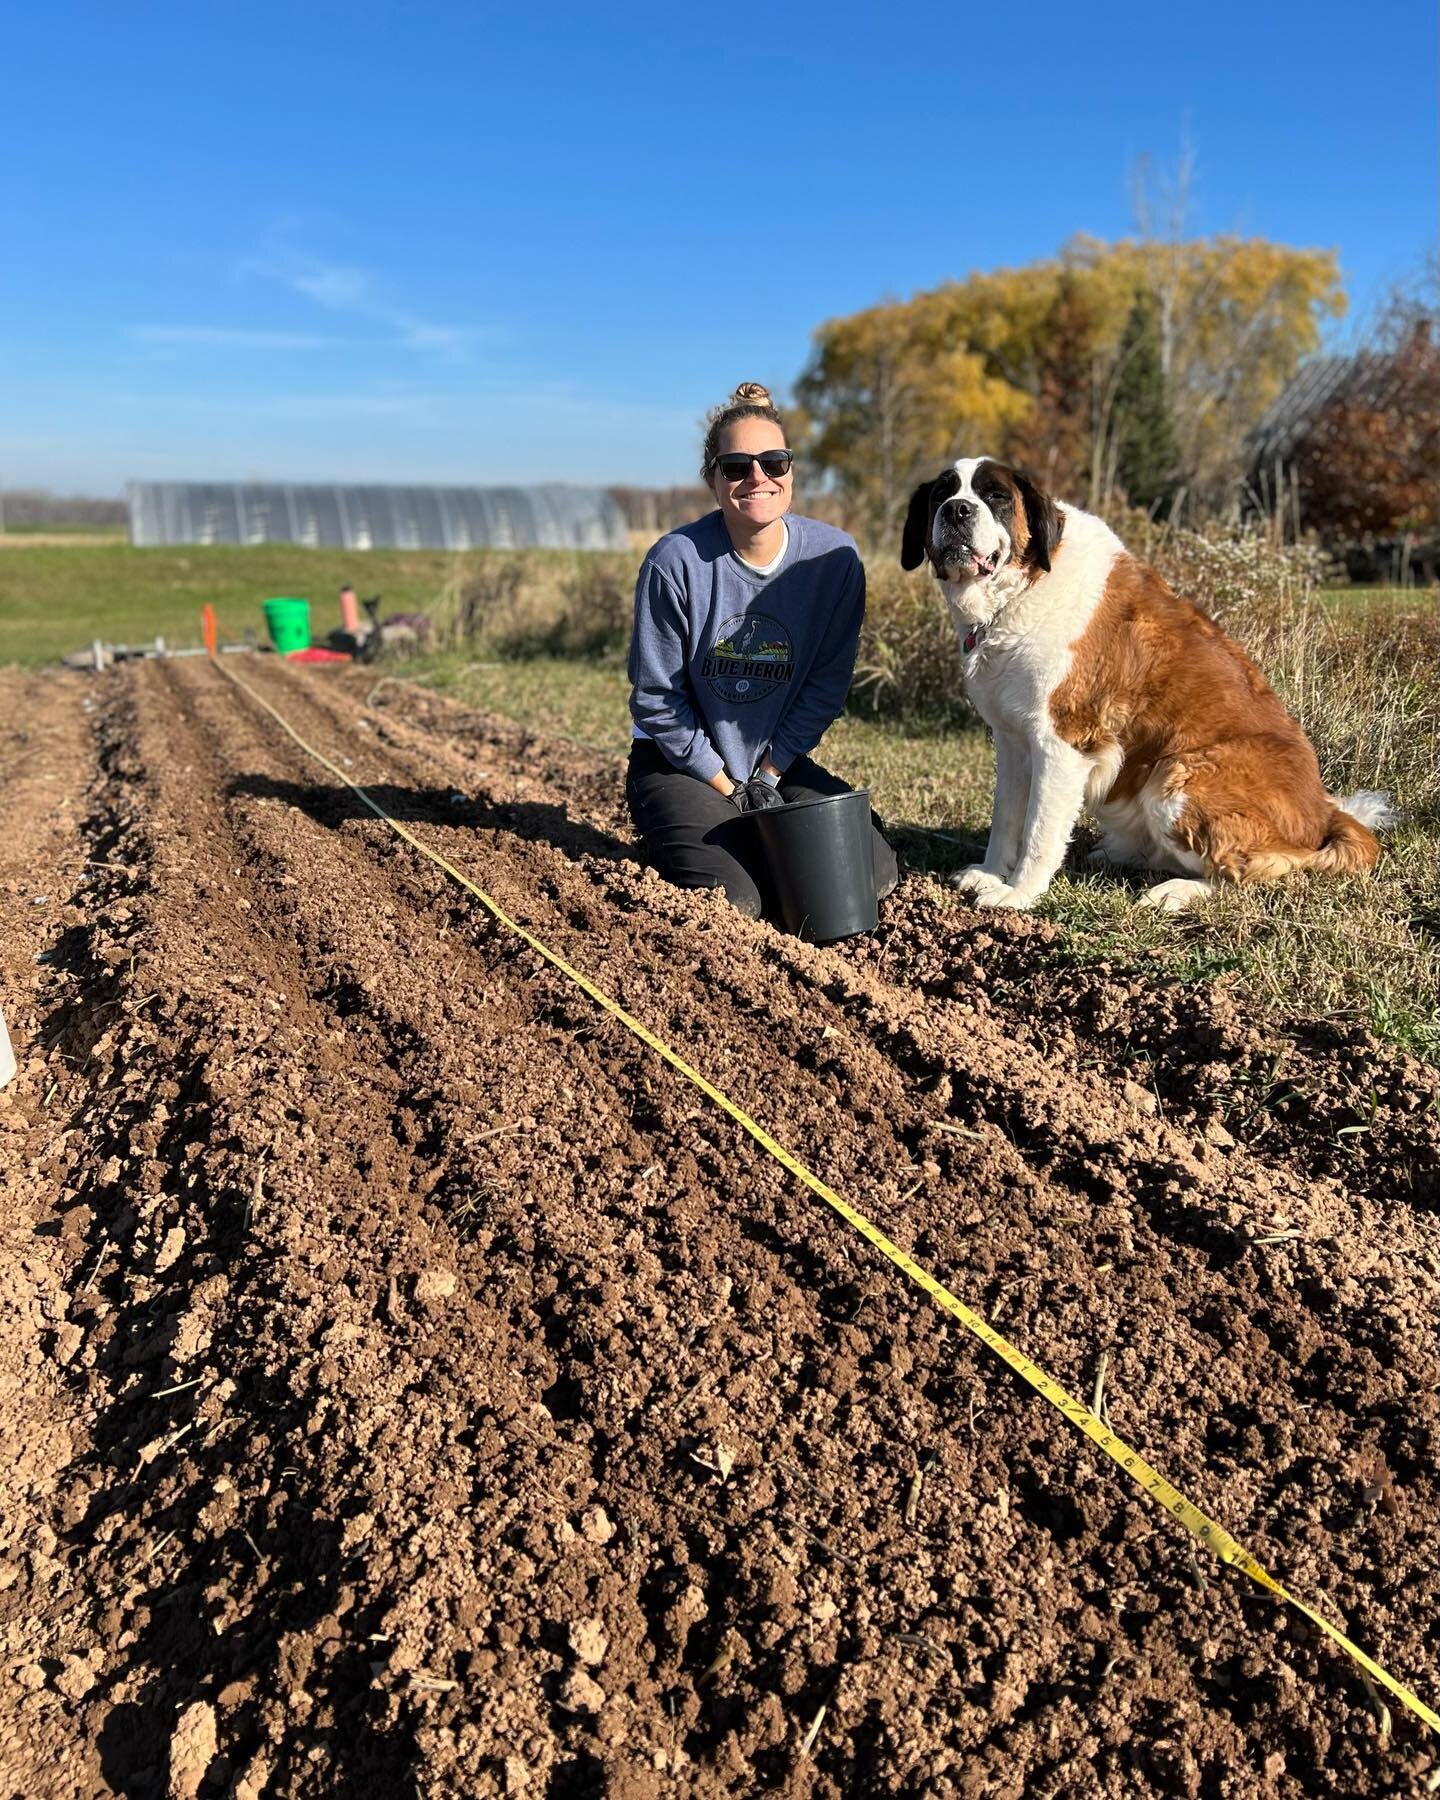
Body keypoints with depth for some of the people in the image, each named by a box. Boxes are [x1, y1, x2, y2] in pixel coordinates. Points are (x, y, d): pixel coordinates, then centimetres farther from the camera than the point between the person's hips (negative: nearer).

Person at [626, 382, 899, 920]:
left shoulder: (835, 557, -9)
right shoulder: (676, 561, -17)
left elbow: (826, 684, -3)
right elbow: (656, 699, -11)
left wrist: (768, 776, -9)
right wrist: (728, 790, -10)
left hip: (780, 761, 4)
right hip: (681, 762, -3)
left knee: (875, 875, -11)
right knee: (732, 901, -24)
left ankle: (759, 841, 15)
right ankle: (678, 842, 11)